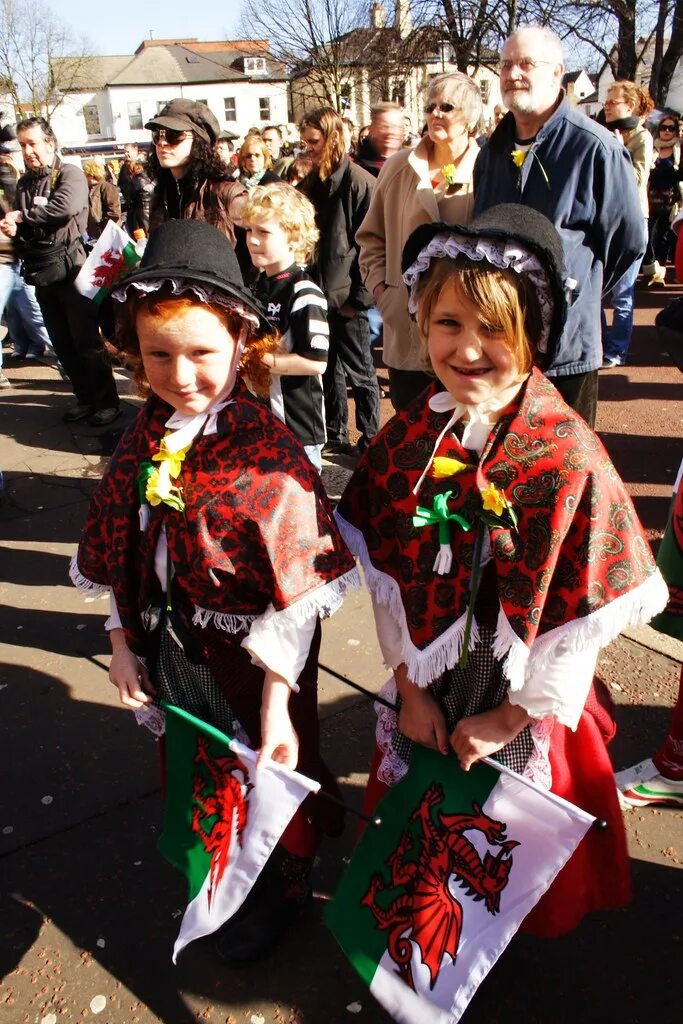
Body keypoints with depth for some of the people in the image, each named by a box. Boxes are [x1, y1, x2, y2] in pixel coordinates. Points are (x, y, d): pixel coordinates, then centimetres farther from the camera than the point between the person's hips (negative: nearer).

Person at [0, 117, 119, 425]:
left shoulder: (70, 174, -4)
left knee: (87, 340, -4)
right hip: (41, 271, 7)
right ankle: (85, 397, 21)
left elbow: (66, 206, -24)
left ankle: (107, 401, 6)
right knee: (62, 342, 10)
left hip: (70, 268, -7)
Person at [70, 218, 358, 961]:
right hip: (170, 651, 6)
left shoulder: (268, 452, -24)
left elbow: (296, 592, -22)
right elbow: (120, 553, 3)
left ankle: (281, 887, 49)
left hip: (251, 657, -5)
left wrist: (277, 699, -20)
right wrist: (122, 643, 5)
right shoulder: (144, 439, -6)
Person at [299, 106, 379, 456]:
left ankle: (371, 440, 16)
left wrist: (359, 297, -14)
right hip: (319, 295, 7)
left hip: (346, 298, -7)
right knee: (328, 369, 14)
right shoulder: (312, 182, 12)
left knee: (359, 372, 4)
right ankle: (335, 436, 26)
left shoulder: (359, 181, -10)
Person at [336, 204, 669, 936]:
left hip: (523, 703, -3)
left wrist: (513, 716, -12)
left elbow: (585, 610, -17)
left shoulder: (567, 454, -21)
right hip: (424, 694, 3)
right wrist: (409, 684, -6)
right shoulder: (410, 436, -9)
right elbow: (387, 573, -6)